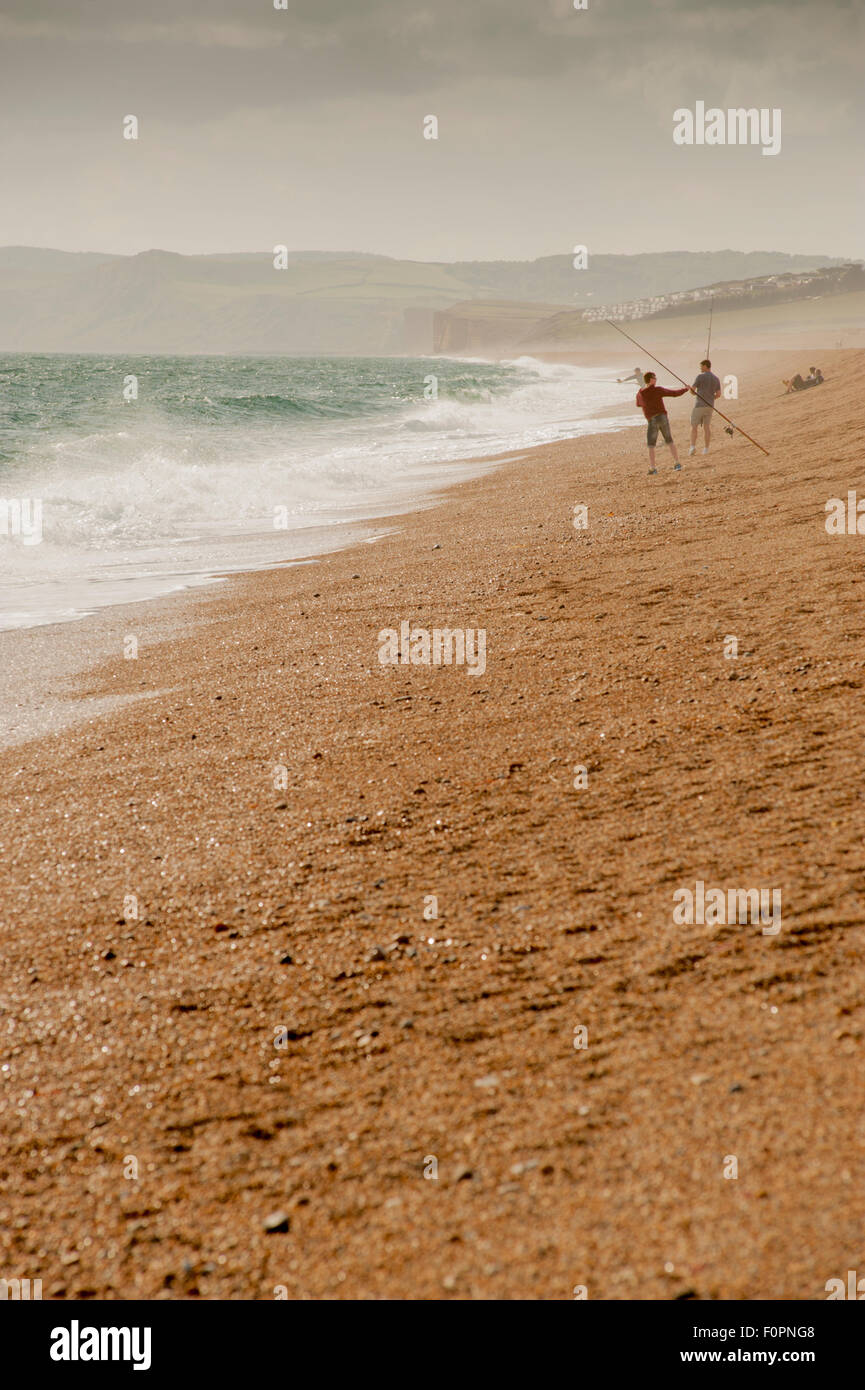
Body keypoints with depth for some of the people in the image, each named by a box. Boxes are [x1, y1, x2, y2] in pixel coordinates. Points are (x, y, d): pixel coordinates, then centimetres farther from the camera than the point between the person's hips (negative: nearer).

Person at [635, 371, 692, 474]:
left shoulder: (640, 394, 2)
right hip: (663, 417, 1)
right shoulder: (658, 390, -6)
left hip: (652, 421, 0)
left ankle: (652, 468, -1)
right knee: (670, 442, 14)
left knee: (651, 446, 6)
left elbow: (638, 404, 25)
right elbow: (675, 393, -2)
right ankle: (677, 464, 12)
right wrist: (686, 388, 14)